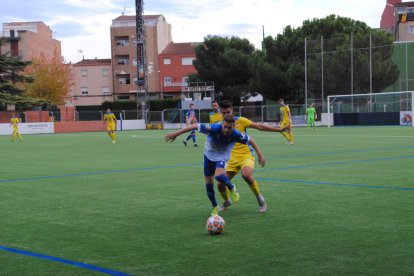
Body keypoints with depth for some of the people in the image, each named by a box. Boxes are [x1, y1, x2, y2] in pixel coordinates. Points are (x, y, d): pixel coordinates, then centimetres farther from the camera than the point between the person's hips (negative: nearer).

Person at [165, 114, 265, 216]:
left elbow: (250, 139, -11)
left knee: (218, 175, -31)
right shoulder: (214, 128, -34)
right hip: (209, 155, 2)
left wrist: (260, 155, -7)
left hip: (222, 157, -2)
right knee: (209, 182, 5)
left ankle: (232, 189, 1)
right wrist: (175, 134, -25)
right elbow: (194, 126, -28)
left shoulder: (236, 135, -29)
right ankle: (214, 207, 28)